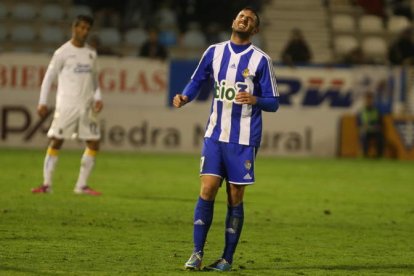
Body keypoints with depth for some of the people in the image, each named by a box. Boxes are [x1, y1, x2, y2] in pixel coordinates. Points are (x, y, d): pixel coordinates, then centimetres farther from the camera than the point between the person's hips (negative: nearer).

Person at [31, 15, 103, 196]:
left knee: (94, 143, 1)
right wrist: (42, 103, -7)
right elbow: (49, 77, -1)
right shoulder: (63, 52, -2)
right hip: (66, 105, -5)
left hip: (87, 106, 5)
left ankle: (81, 185, 9)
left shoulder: (91, 53, 13)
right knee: (56, 141, -8)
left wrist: (97, 98, 6)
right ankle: (46, 184, -2)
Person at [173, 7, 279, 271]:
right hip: (215, 134, 2)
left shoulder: (261, 60, -3)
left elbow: (273, 103, -2)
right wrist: (185, 97, -3)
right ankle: (197, 253, -3)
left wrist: (255, 100, -23)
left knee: (235, 198, 0)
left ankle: (228, 259, 8)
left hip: (244, 140, -2)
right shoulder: (214, 52, 7)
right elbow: (197, 81, 18)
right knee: (207, 189, -9)